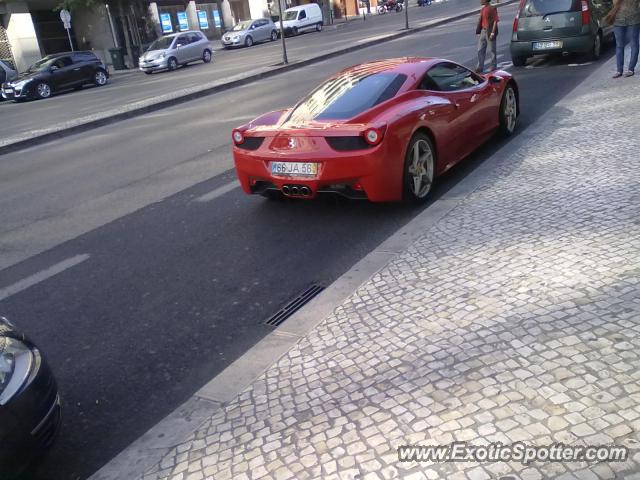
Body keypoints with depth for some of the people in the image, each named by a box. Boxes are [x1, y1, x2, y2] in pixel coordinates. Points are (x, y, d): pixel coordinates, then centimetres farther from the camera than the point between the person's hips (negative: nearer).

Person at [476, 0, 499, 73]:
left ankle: (494, 67, 10)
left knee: (492, 50, 1)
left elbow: (495, 21, -14)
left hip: (490, 32, -8)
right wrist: (478, 32, 14)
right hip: (483, 31, 8)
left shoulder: (493, 9, -11)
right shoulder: (483, 9, 12)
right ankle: (480, 67, 15)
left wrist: (493, 33, -20)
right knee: (480, 50, 8)